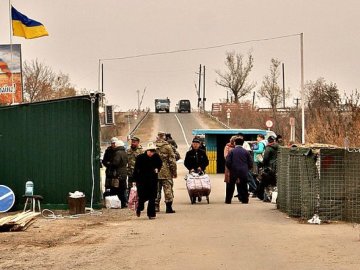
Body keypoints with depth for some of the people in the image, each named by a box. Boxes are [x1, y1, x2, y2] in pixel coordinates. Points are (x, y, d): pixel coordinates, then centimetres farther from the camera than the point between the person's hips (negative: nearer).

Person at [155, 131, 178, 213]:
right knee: (168, 189, 0)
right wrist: (174, 171, 2)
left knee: (156, 190, 11)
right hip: (166, 172, -3)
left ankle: (156, 207, 12)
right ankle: (169, 207, -2)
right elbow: (172, 160, -7)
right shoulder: (167, 147, -7)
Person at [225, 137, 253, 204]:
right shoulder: (246, 152, 3)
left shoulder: (232, 151, -3)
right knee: (243, 186, 9)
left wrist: (230, 169, 9)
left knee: (230, 186, 8)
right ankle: (244, 199, 8)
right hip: (244, 172, 1)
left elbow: (227, 162, -7)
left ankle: (228, 200, 9)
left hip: (234, 171, -1)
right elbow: (250, 163, 3)